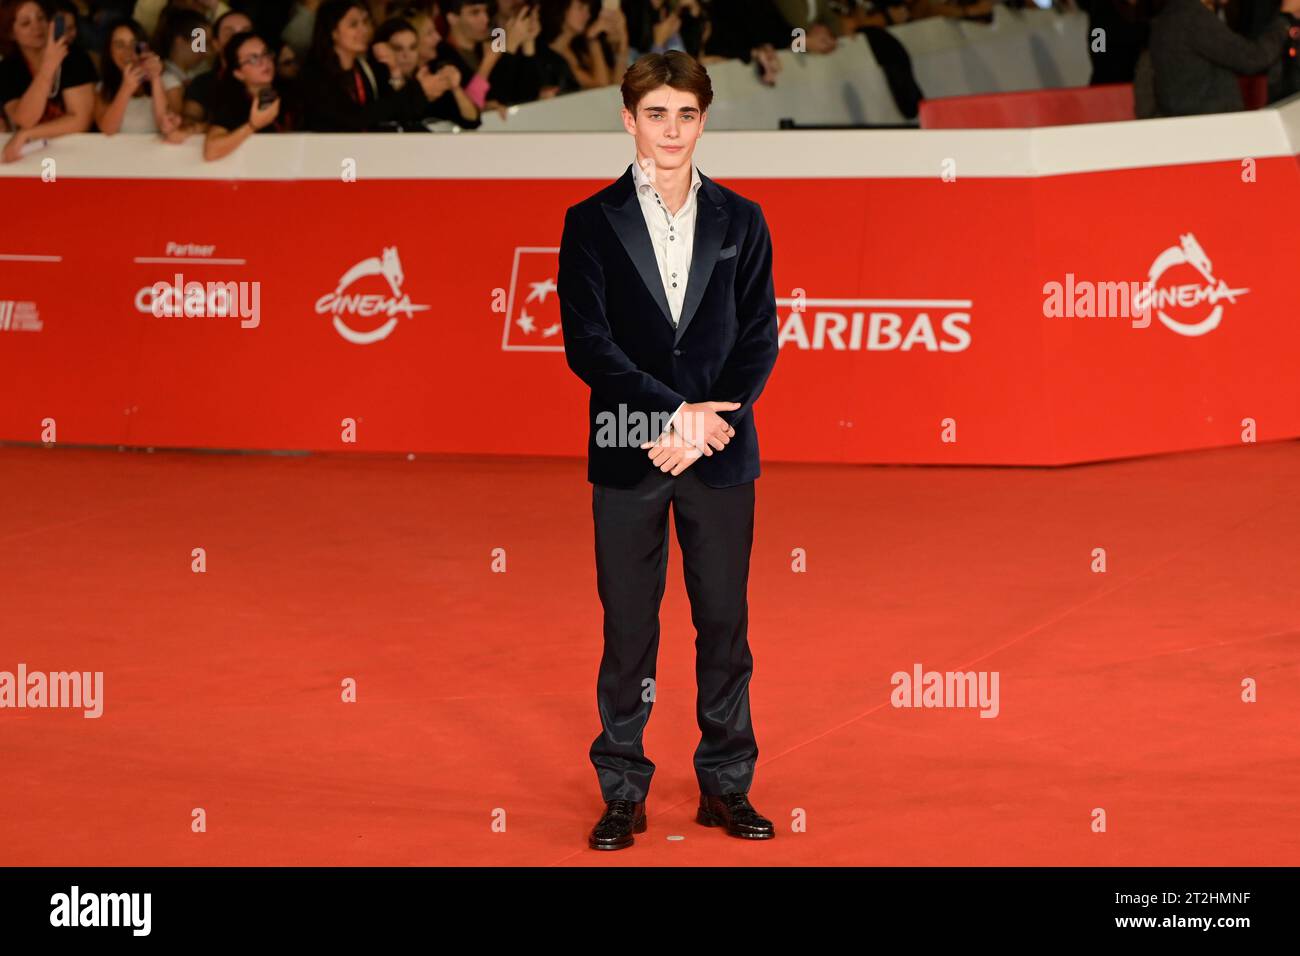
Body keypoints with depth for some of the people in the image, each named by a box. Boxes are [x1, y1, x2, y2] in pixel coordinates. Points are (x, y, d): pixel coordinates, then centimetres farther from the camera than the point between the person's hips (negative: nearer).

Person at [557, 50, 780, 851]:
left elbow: (759, 338, 3)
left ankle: (726, 786, 14)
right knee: (628, 632, 2)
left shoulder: (740, 221, 8)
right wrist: (675, 414, -15)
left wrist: (703, 426, -11)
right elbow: (587, 342, -6)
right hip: (627, 455, -1)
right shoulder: (591, 223, 2)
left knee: (725, 625, 5)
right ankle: (624, 794, 9)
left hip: (721, 453, 2)